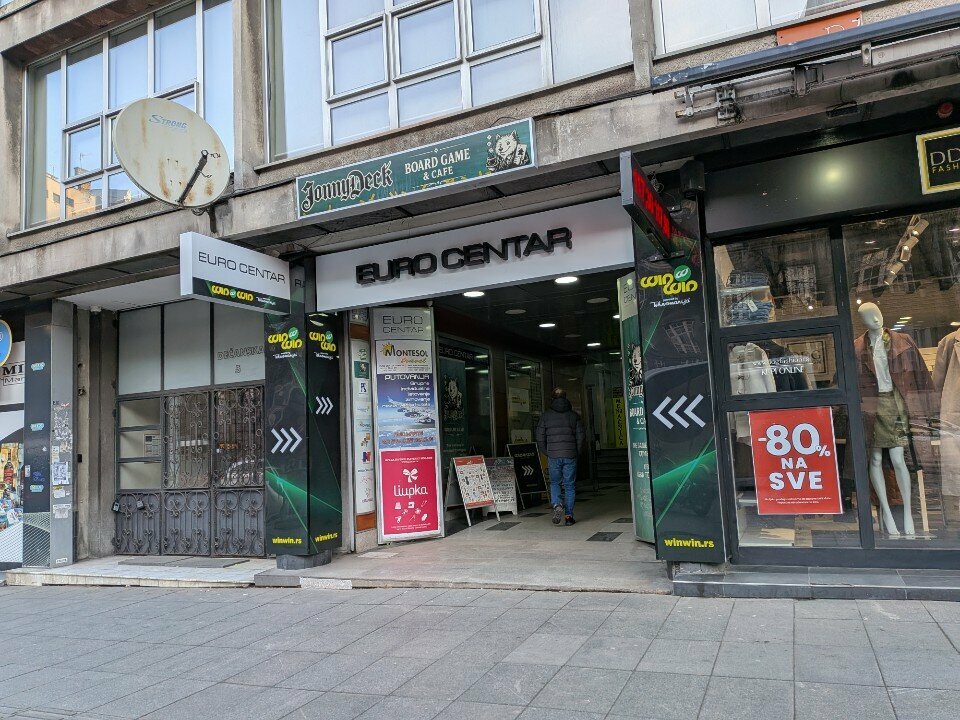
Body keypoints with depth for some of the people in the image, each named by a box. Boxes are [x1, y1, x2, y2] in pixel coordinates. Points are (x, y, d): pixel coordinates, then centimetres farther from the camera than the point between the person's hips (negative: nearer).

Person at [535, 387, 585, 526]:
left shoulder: (546, 415, 2)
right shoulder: (573, 415, 4)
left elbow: (540, 438, 1)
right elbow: (580, 436, 1)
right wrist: (576, 453, 11)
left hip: (553, 456, 0)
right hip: (570, 455, 0)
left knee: (554, 483, 16)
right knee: (569, 485, 8)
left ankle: (557, 505, -9)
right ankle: (568, 516, 7)